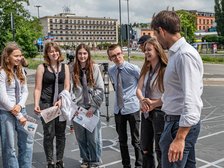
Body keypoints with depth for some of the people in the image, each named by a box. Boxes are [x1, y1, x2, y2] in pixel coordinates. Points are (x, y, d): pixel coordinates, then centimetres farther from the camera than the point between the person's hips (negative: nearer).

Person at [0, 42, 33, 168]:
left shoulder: (20, 70, 7)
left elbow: (25, 91, 8)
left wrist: (20, 106, -12)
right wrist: (19, 116, -13)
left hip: (20, 110, 7)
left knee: (28, 141, 13)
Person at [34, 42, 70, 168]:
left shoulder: (65, 67, 6)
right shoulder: (42, 67, 0)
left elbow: (67, 87, 2)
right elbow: (38, 89, -2)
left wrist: (61, 100, -13)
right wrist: (36, 104, -13)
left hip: (62, 104, 2)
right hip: (46, 104, -2)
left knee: (61, 134, 9)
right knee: (49, 134, 2)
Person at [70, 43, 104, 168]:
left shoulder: (94, 67, -2)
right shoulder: (73, 69, 5)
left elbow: (100, 89, -5)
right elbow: (70, 90, 5)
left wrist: (93, 107, -9)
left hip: (92, 107, -2)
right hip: (78, 108, 3)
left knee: (93, 137, 3)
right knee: (81, 136, 10)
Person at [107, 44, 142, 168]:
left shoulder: (133, 69, -10)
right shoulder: (111, 71, 4)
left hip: (132, 108, -5)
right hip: (118, 109, 5)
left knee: (136, 140, 4)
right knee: (122, 140, 14)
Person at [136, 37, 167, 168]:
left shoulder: (165, 70, -17)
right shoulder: (146, 69, 6)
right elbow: (138, 89, -3)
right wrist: (142, 100, -22)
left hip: (159, 112, -7)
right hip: (146, 112, 7)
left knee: (160, 150, 6)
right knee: (145, 149, 19)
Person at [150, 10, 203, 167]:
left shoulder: (185, 55, -20)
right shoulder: (175, 54, 12)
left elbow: (192, 100, -27)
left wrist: (180, 138, -30)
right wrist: (154, 103, 37)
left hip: (181, 124, -10)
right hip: (176, 121, 10)